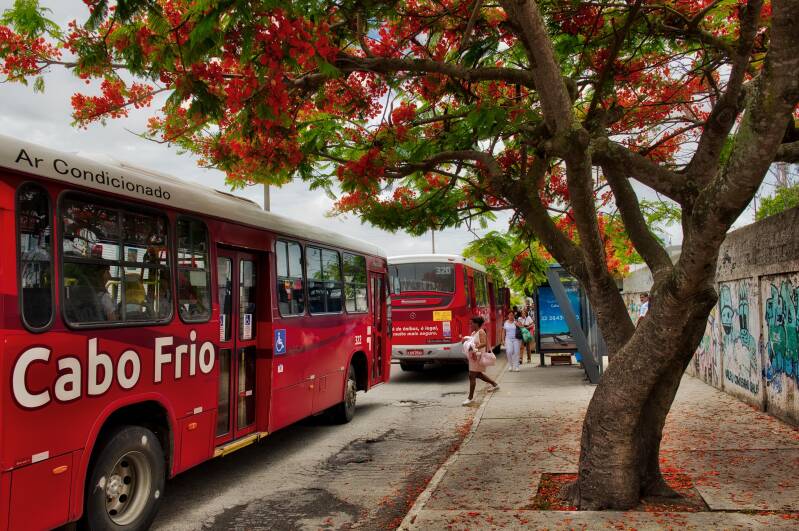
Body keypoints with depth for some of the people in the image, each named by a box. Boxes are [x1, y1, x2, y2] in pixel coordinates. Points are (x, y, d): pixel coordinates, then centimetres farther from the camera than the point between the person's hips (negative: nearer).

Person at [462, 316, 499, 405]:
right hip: (473, 356, 10)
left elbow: (484, 343, -25)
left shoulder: (481, 332, -14)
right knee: (478, 374, 21)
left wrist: (475, 347, -35)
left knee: (472, 376, -9)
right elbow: (472, 342, 23)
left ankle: (471, 398, -4)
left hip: (477, 356, -10)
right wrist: (466, 340, 3)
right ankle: (495, 384, 37)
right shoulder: (473, 333, 13)